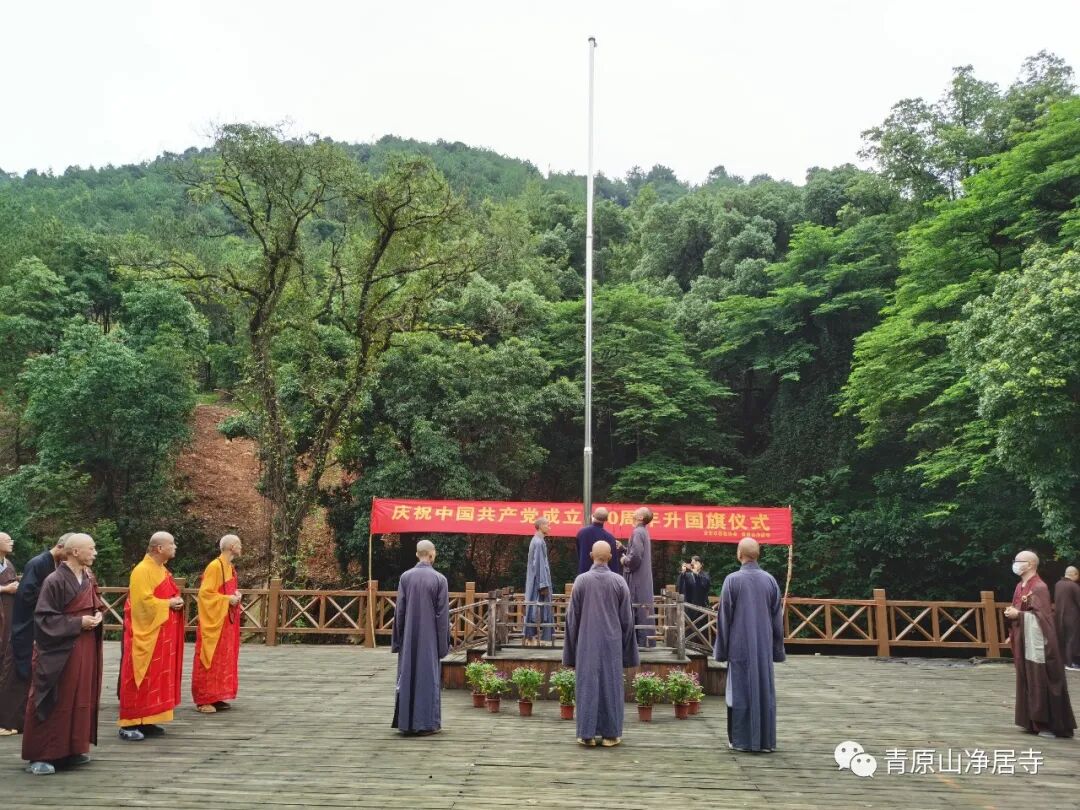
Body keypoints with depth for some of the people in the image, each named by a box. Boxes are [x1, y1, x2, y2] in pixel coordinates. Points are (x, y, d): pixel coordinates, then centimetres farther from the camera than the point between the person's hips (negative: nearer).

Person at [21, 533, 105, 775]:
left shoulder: (89, 579, 7)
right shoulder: (55, 581, -15)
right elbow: (44, 618, -16)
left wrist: (97, 615, 0)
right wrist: (78, 623, -19)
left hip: (86, 649, 7)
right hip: (60, 651, -7)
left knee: (81, 698, 12)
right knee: (56, 702, -3)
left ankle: (73, 749, 22)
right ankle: (40, 755, 6)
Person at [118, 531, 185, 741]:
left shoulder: (162, 570, 12)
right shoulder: (142, 571, -16)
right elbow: (144, 601, -24)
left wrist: (176, 601, 1)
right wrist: (168, 603, -16)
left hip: (162, 634, 9)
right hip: (146, 633, -9)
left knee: (158, 676, 11)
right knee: (140, 678, -5)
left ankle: (146, 721, 17)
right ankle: (129, 724, 2)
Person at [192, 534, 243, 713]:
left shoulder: (230, 567, 12)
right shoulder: (215, 567, -16)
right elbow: (205, 593, -20)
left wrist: (235, 595, 3)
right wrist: (227, 599, -19)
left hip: (227, 620, 9)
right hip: (214, 621, -9)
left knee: (224, 659, 11)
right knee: (210, 660, -4)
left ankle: (216, 696, 18)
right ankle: (203, 700, 1)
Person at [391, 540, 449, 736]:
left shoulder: (405, 577, -3)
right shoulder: (439, 579, -10)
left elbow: (399, 610, 1)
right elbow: (443, 614, -7)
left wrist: (397, 639, 9)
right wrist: (444, 643, -1)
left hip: (409, 638, 3)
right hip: (429, 638, -2)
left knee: (407, 676, 10)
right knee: (428, 676, 6)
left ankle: (405, 722, 15)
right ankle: (426, 723, 10)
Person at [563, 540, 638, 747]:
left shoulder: (581, 580, -7)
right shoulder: (619, 582, -5)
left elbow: (572, 616, -1)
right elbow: (627, 618, 0)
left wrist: (573, 645, 10)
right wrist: (626, 647, 11)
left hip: (587, 642, 0)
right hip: (611, 642, 0)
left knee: (587, 685, 5)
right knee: (611, 684, 8)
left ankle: (587, 734, 8)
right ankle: (610, 734, 12)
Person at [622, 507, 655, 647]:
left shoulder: (638, 532, -17)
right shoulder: (643, 531, 13)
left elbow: (635, 556, -25)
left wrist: (624, 560, -8)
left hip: (637, 577, -9)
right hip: (643, 576, 9)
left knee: (637, 608, -5)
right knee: (643, 608, 10)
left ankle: (641, 639, -2)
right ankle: (646, 639, 14)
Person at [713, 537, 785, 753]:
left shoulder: (732, 580, -11)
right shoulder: (770, 580, 0)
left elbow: (724, 617, -8)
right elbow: (777, 618, 6)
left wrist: (721, 649, 1)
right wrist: (777, 649, 14)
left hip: (740, 645, -3)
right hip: (764, 646, 3)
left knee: (741, 690, 5)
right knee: (765, 690, 9)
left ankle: (741, 739, 9)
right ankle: (765, 740, 14)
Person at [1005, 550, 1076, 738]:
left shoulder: (1039, 587, -15)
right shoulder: (1020, 586, 13)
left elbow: (1043, 616, -19)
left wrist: (1018, 615, -19)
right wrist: (1012, 612, -1)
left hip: (1036, 642, -9)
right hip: (1023, 642, 9)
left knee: (1041, 682, -4)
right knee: (1027, 681, 11)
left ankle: (1051, 724, 4)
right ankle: (1033, 721, 19)